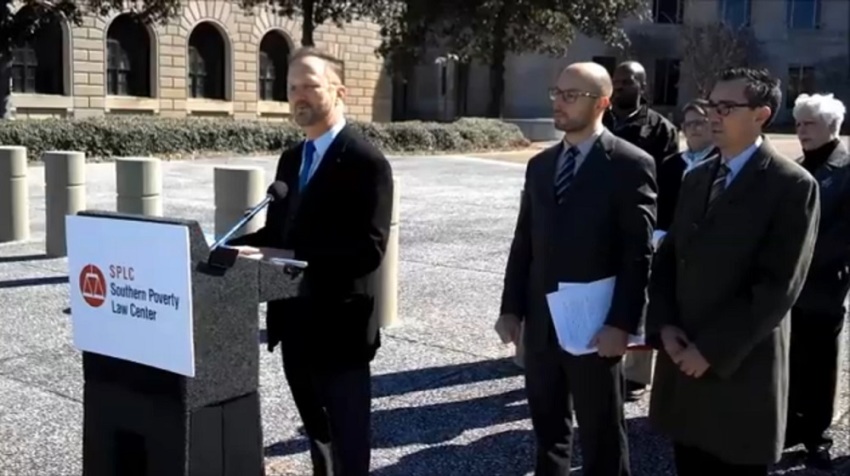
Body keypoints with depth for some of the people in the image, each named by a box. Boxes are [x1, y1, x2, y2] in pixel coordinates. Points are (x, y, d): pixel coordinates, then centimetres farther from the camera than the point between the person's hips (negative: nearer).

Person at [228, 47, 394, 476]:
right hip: (295, 324, 8)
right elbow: (276, 232, 15)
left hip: (338, 327, -7)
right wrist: (233, 247, -5)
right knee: (319, 437, 23)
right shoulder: (290, 160, 12)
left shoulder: (366, 162, -14)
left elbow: (368, 249, -23)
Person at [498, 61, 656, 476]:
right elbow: (524, 241, 12)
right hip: (540, 320, 6)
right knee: (547, 426, 19)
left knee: (601, 434, 10)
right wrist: (512, 307, 8)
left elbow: (639, 254, -12)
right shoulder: (540, 165, 11)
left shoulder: (630, 165, -8)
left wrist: (622, 322, -17)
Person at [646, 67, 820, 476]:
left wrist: (713, 349, -15)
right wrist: (664, 326, -4)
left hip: (742, 369, -5)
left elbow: (779, 285, -15)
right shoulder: (696, 178, 11)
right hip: (684, 359, 6)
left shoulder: (792, 185, -10)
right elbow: (667, 258, 11)